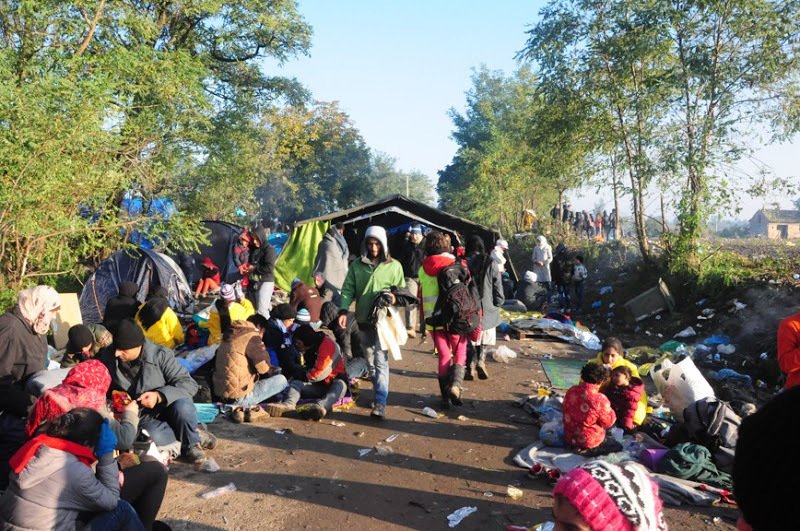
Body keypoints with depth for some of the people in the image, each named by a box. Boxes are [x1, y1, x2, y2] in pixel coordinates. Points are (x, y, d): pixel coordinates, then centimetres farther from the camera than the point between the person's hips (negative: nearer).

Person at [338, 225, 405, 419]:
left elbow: (402, 290, 6)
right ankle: (379, 390, 35)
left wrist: (395, 297, -15)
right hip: (364, 320, 4)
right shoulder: (357, 265, 5)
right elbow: (348, 290, 2)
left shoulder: (394, 266, -1)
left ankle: (380, 402, -12)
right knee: (369, 359, 17)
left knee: (380, 360, -12)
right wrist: (343, 310, -12)